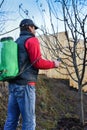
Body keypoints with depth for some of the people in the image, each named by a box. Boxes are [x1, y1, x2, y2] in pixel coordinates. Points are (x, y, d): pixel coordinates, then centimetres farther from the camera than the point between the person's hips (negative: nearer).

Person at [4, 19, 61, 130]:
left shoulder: (16, 42, 21)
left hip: (13, 84, 8)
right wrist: (53, 64, 2)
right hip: (25, 85, -8)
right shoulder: (32, 40, -4)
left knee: (11, 120, 7)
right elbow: (38, 62, -13)